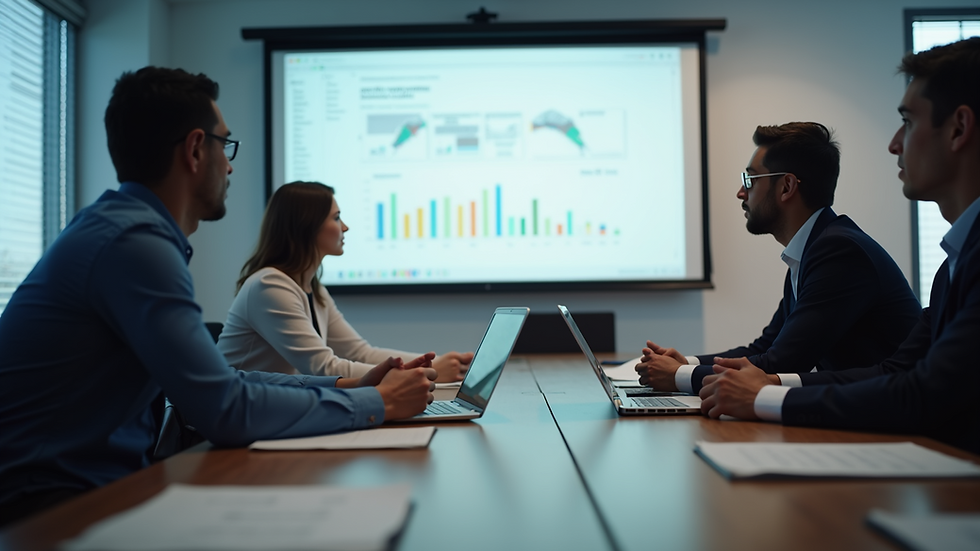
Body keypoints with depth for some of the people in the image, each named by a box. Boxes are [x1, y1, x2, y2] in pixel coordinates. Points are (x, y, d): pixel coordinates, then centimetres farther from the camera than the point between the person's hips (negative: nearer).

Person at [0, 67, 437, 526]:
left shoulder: (124, 227, 10)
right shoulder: (134, 240, -21)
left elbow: (217, 380, 12)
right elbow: (225, 410, -24)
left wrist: (349, 385, 5)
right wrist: (378, 403, -13)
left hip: (103, 482, 9)